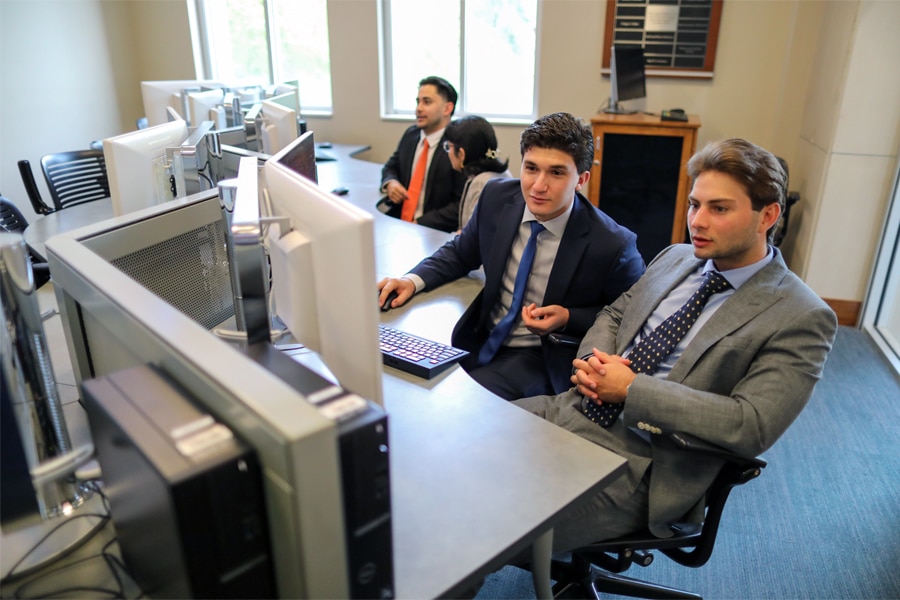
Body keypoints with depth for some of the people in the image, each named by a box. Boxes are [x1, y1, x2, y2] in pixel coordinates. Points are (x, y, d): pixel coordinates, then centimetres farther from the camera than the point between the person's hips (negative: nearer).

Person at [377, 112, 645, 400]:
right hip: (478, 340, 5)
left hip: (540, 358, -4)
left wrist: (568, 319, -19)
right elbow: (459, 253, 9)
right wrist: (413, 280, -9)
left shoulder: (613, 246, -20)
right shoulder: (498, 196, -7)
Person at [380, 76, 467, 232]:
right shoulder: (411, 134, 9)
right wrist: (390, 183, -1)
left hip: (433, 234, -6)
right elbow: (391, 167, 22)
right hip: (396, 220, 7)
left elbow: (462, 204, -15)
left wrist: (420, 223, -19)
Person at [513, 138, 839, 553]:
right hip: (572, 410, 7)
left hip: (638, 462, -6)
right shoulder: (675, 258, 11)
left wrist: (631, 388, -19)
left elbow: (751, 426, -19)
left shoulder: (800, 319, -10)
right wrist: (593, 359, -4)